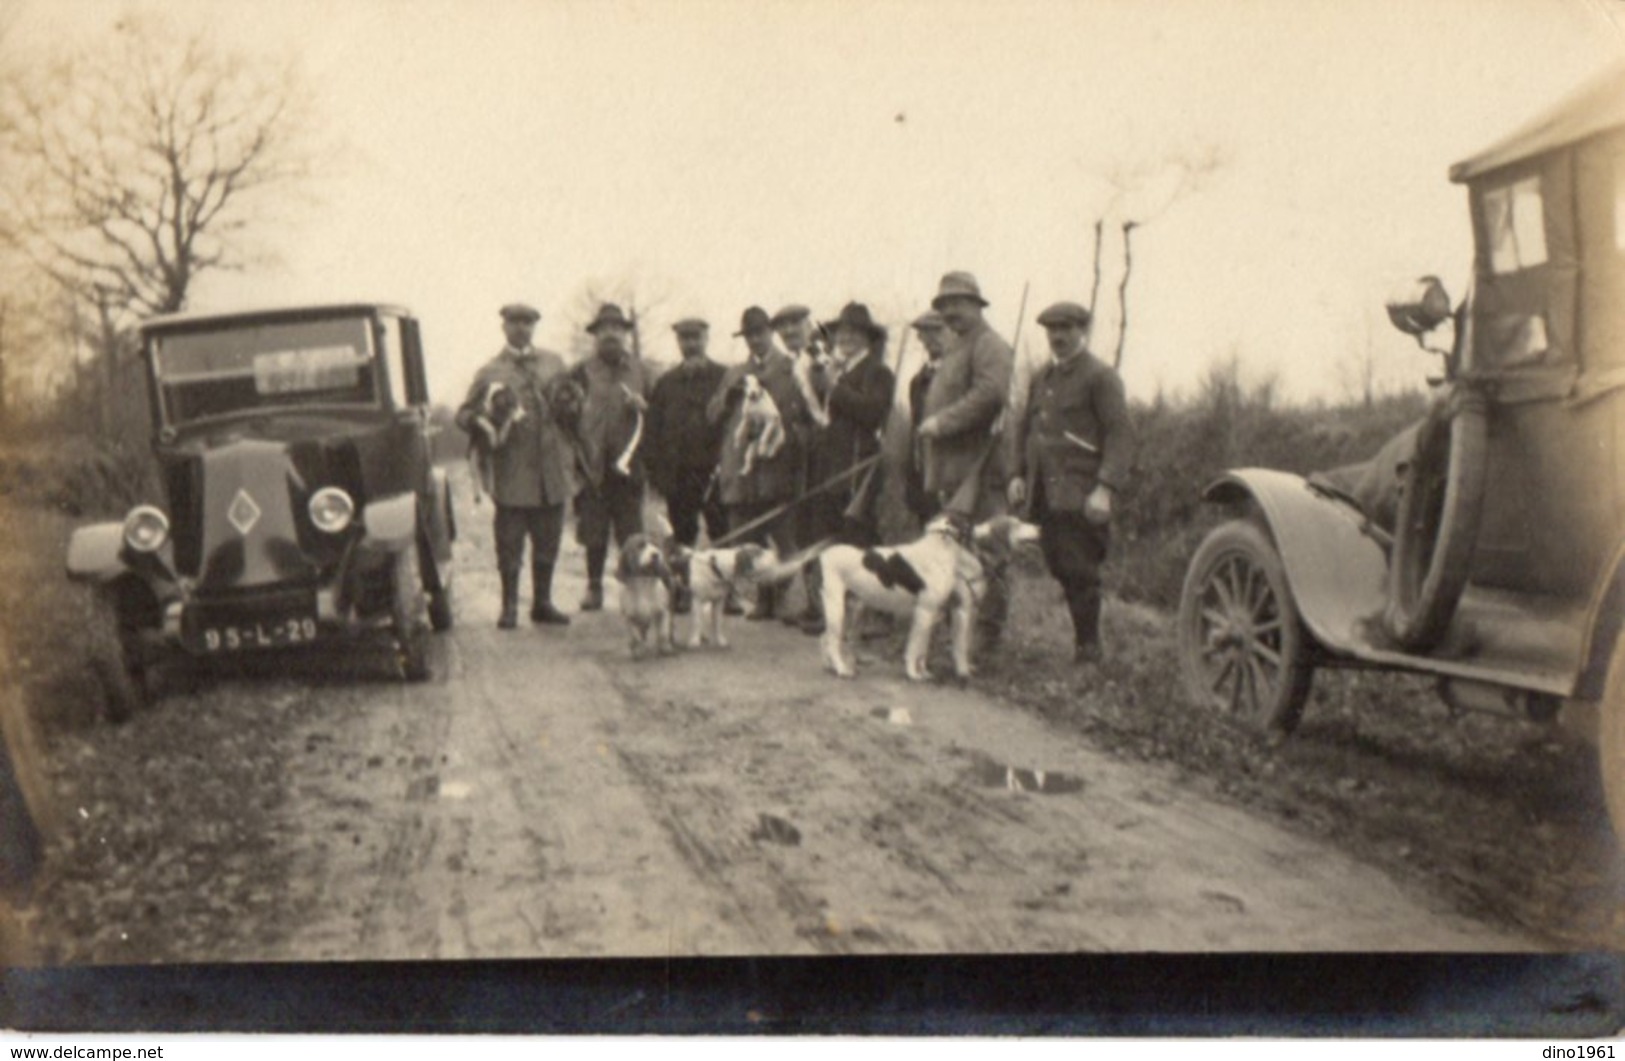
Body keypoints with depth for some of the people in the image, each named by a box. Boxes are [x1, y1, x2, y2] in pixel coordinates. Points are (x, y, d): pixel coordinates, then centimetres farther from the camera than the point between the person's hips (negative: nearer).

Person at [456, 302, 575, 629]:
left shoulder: (554, 363, 17)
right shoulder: (490, 372, 6)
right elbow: (464, 415, 5)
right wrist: (486, 421, -15)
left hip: (552, 471, 3)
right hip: (512, 473, -3)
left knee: (548, 540, 9)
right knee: (510, 543, 0)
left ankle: (542, 602, 20)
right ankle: (509, 606, 11)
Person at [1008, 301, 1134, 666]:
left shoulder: (1101, 376, -4)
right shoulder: (1043, 377, 19)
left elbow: (1121, 435, -11)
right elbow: (1026, 427, 26)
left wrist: (1105, 489, -20)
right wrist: (1019, 474, 13)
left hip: (1079, 496, -7)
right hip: (1045, 494, 7)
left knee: (1079, 572, -8)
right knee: (1059, 567, 9)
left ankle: (1088, 652, -1)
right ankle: (1085, 640, 19)